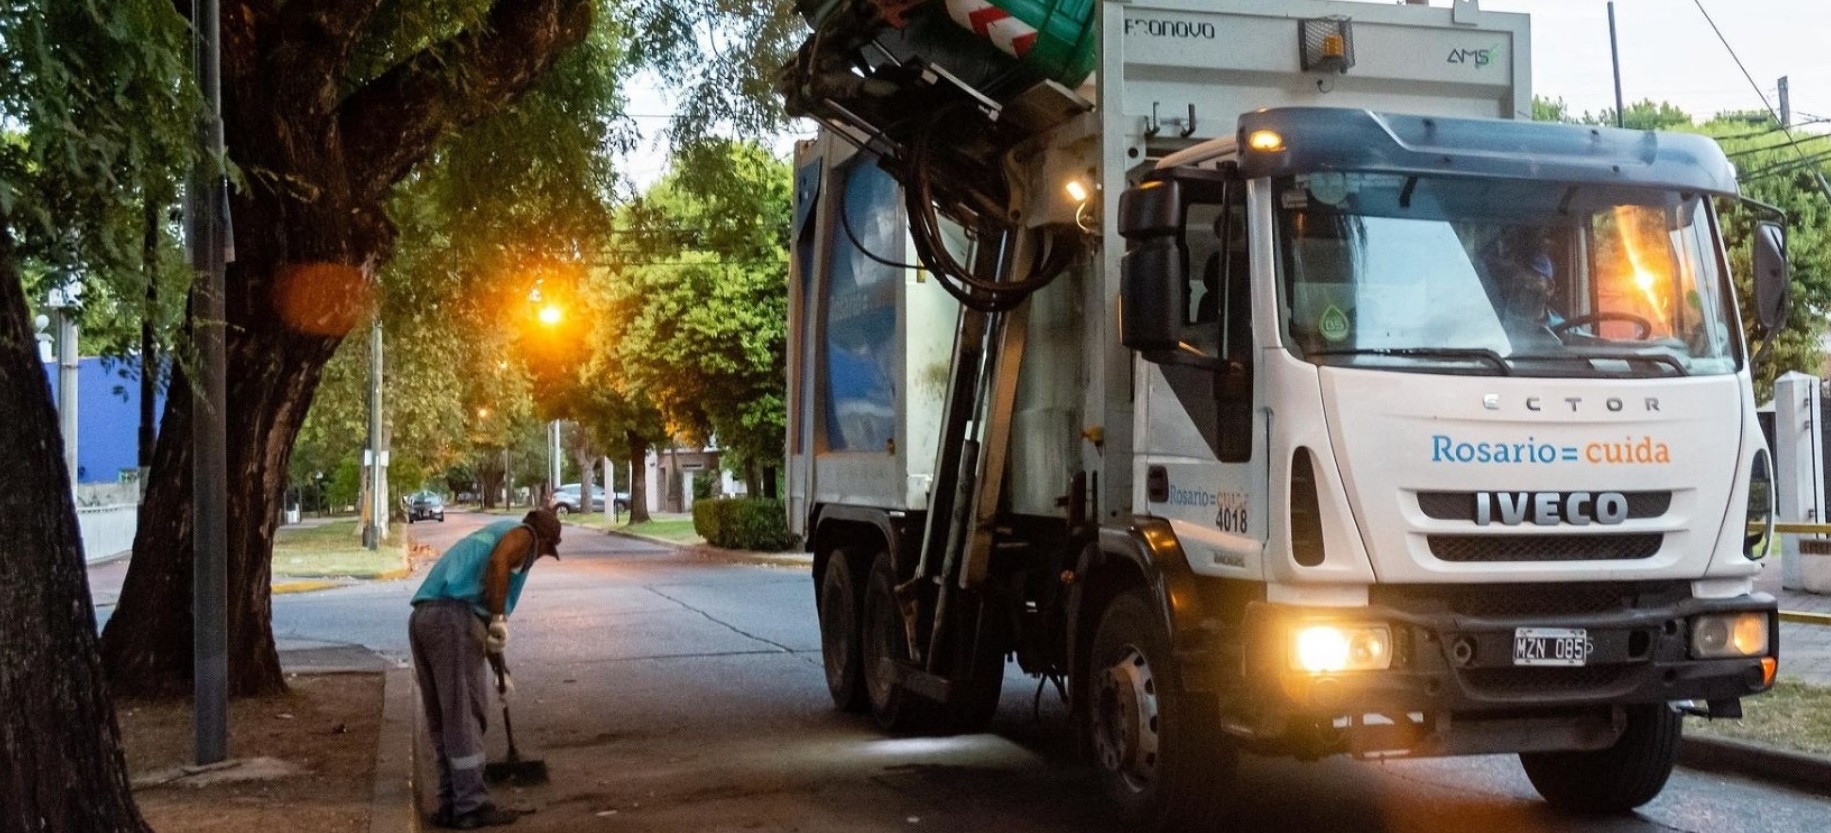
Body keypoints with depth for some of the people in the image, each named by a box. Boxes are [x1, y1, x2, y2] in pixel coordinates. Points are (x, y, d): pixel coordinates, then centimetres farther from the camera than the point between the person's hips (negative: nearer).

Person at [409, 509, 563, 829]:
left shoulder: (493, 534, 35)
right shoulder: (522, 534, 10)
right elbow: (498, 562, -16)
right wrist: (499, 619, -12)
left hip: (422, 617, 9)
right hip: (453, 617, -9)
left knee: (442, 719, 14)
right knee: (464, 717, -3)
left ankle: (452, 803, 20)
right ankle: (472, 807, 2)